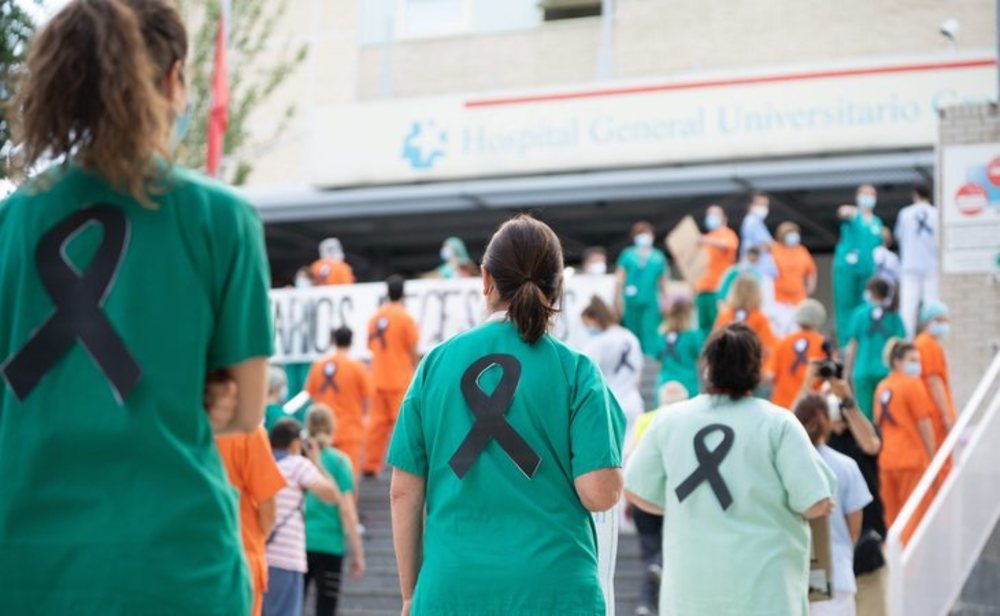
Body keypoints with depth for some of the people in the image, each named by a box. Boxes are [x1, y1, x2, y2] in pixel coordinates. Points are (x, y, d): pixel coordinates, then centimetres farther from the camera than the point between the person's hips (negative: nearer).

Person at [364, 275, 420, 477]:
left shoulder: (375, 316, 8)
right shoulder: (405, 318, -9)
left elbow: (371, 346, 12)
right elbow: (412, 350, -10)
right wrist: (414, 372, 2)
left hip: (378, 377, 5)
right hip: (400, 380, -5)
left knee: (377, 421, 9)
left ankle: (370, 465, 10)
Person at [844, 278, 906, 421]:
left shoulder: (860, 314, 0)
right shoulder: (894, 316, 0)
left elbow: (852, 346, 2)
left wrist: (847, 370, 10)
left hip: (863, 371, 0)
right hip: (887, 371, 1)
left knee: (865, 414, 2)